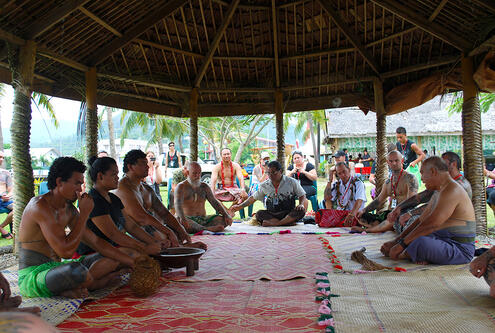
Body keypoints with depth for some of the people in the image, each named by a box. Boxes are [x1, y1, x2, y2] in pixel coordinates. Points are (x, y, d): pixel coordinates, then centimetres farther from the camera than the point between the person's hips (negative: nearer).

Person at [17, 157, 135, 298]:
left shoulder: (68, 208, 8)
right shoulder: (40, 205, -20)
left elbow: (95, 241, 9)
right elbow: (66, 251, -28)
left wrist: (131, 261, 3)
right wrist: (84, 213, -20)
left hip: (56, 269, 9)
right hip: (32, 275, -9)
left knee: (115, 258, 6)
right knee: (76, 271, -39)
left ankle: (71, 288, -10)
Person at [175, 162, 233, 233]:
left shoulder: (204, 186, 12)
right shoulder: (181, 187, -3)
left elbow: (214, 202, 7)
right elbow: (178, 204, -18)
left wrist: (226, 215, -10)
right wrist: (182, 217, -39)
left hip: (203, 219, 5)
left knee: (224, 219, -16)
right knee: (178, 221, -38)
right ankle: (207, 229, -48)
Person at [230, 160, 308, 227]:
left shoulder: (292, 182, 0)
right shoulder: (265, 185, 6)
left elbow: (302, 196, 7)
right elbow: (253, 198, 15)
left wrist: (301, 204, -14)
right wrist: (240, 206, 9)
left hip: (289, 214, -2)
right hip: (272, 214, 2)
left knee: (301, 211, -31)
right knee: (259, 214, -27)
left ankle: (274, 223, -34)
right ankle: (289, 222, -34)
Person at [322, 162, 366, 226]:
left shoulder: (358, 183, -6)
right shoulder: (336, 184, 11)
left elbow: (359, 201, -23)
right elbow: (327, 197, -3)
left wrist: (352, 215, -40)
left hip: (355, 215, -5)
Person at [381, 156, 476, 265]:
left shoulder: (452, 190, -19)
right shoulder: (438, 192, 17)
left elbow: (431, 224, -27)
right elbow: (421, 220, 15)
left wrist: (402, 244, -23)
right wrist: (395, 241, 8)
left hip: (459, 250, -11)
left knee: (420, 243, -36)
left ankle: (401, 255, -6)